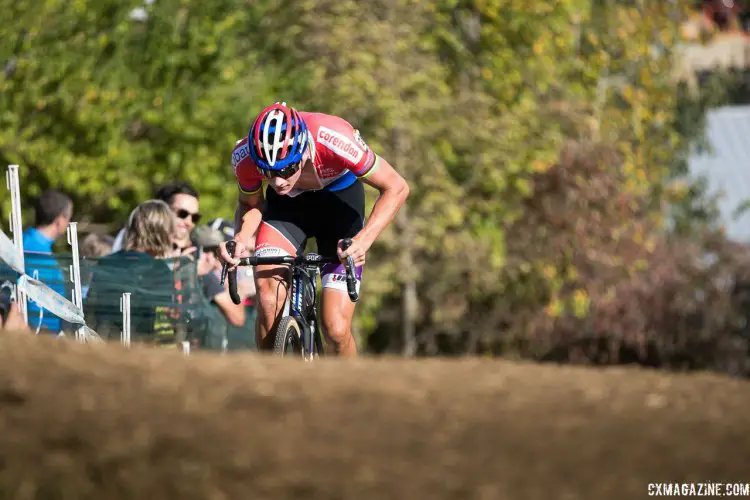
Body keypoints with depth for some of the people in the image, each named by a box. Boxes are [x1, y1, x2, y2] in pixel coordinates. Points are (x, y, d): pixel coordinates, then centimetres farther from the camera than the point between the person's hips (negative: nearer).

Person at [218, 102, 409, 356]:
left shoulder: (334, 140, -37)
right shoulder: (245, 156, -30)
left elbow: (396, 187, -24)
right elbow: (250, 204, -7)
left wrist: (364, 240, -38)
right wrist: (241, 239, -28)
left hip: (339, 200, -2)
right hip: (285, 203, 2)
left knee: (336, 329, -13)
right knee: (268, 296, -25)